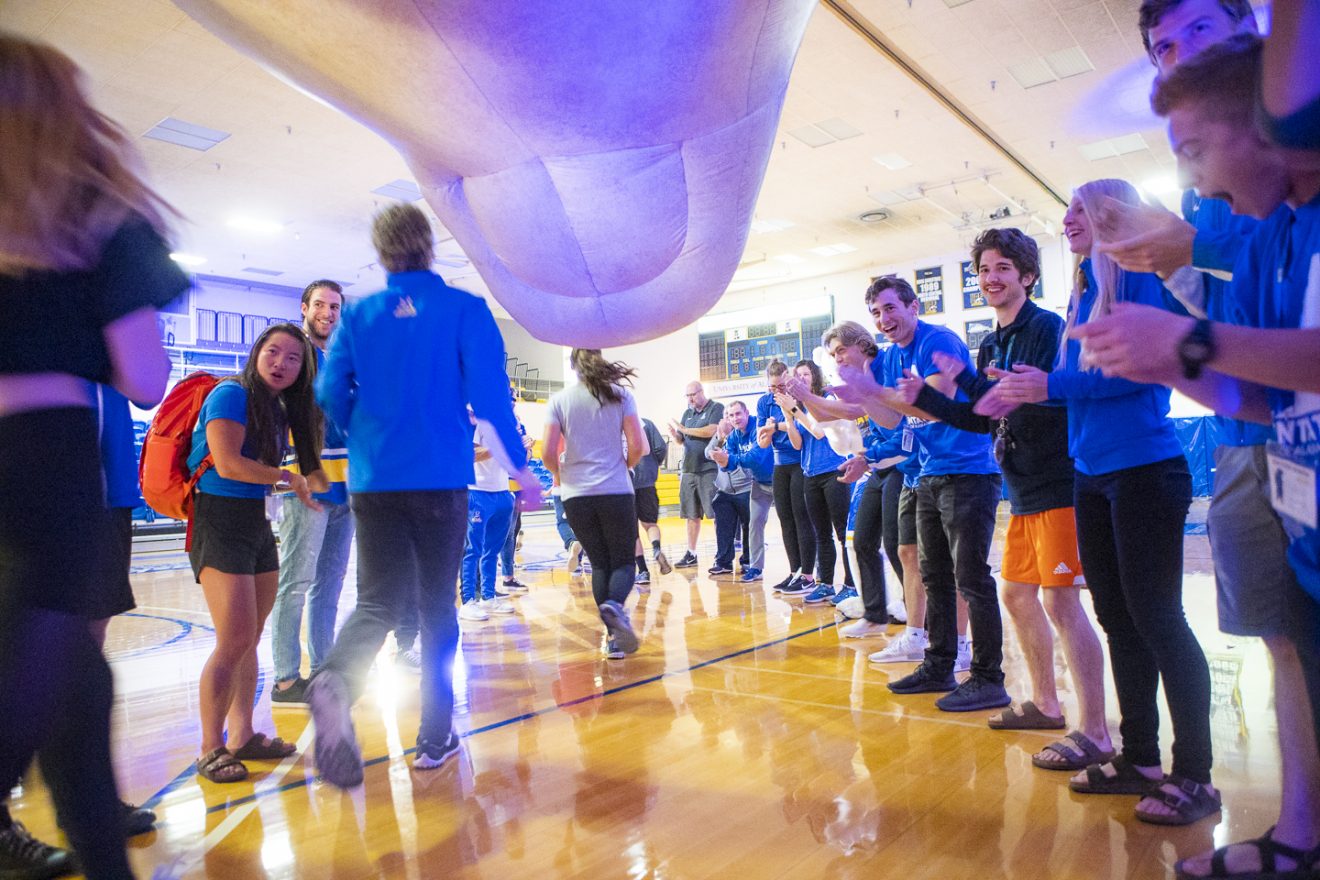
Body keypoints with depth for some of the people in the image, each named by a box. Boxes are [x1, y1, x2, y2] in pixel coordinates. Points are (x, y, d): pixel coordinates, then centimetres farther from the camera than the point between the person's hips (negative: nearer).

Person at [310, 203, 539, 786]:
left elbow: (330, 397, 3)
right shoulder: (465, 310, -2)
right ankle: (434, 737, 17)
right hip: (440, 481, -2)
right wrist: (521, 469, 0)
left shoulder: (357, 316, 5)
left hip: (373, 483, 2)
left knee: (378, 601, 6)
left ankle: (336, 679, -25)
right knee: (436, 607, 10)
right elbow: (490, 397, -10)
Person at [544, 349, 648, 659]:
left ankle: (614, 635, 8)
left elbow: (548, 452, -5)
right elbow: (637, 446, -4)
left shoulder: (559, 400, 2)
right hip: (616, 492, -1)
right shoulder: (620, 395, 2)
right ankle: (615, 605, -23)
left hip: (576, 495, 1)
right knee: (623, 561, 9)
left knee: (600, 564, 14)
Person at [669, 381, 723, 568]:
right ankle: (691, 554, 16)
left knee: (717, 513, -5)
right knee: (692, 515, 9)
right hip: (689, 469, 6)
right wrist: (674, 434, -6)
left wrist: (685, 429, -12)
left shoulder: (716, 408, -2)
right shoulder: (688, 413, 17)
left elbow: (712, 431, -18)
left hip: (710, 469, -6)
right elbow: (681, 440, 17)